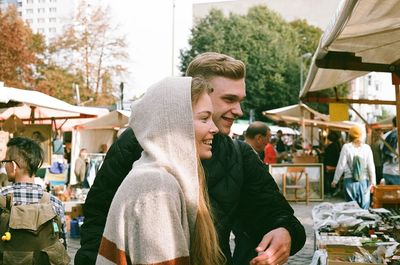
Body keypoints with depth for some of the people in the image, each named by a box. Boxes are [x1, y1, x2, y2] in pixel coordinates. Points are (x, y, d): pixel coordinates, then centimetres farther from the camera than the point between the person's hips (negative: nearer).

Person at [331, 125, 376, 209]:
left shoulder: (346, 147, -5)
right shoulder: (367, 148, -1)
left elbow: (341, 165, -4)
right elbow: (371, 166, -1)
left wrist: (335, 180, 4)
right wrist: (373, 182, 5)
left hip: (350, 180, -1)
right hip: (364, 180, 1)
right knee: (364, 207, 6)